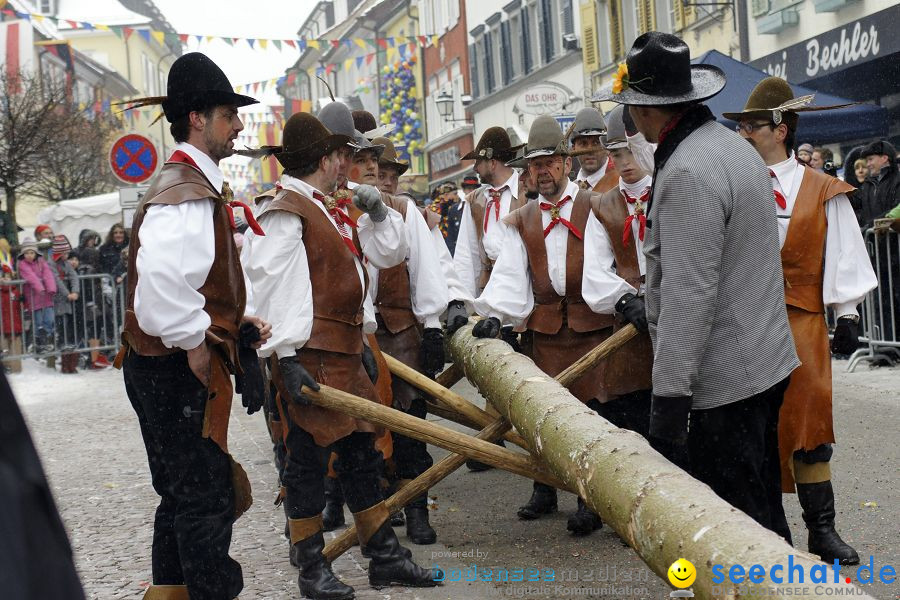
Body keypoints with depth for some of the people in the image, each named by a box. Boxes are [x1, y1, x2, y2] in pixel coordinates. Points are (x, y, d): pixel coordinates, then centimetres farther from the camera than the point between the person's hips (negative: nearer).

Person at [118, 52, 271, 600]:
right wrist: (196, 345, -22)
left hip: (171, 370, 11)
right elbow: (161, 288, -35)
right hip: (181, 372, -11)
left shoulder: (196, 185, 15)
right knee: (208, 501, -2)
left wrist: (237, 321, 9)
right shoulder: (188, 195, -20)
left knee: (184, 495, 21)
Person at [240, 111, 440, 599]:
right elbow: (272, 288, -17)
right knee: (306, 458, 0)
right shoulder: (285, 213, -10)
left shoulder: (330, 209, 17)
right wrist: (286, 359, -21)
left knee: (360, 452, 12)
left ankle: (385, 558, 21)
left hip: (345, 352, 9)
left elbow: (388, 254, 25)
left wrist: (378, 213, 7)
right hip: (308, 356, -9)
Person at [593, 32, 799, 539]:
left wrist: (668, 399, -23)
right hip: (767, 363, 10)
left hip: (727, 381, -10)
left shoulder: (688, 173, -21)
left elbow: (689, 297, -25)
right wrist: (649, 303, 31)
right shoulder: (734, 145, 11)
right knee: (762, 509, 20)